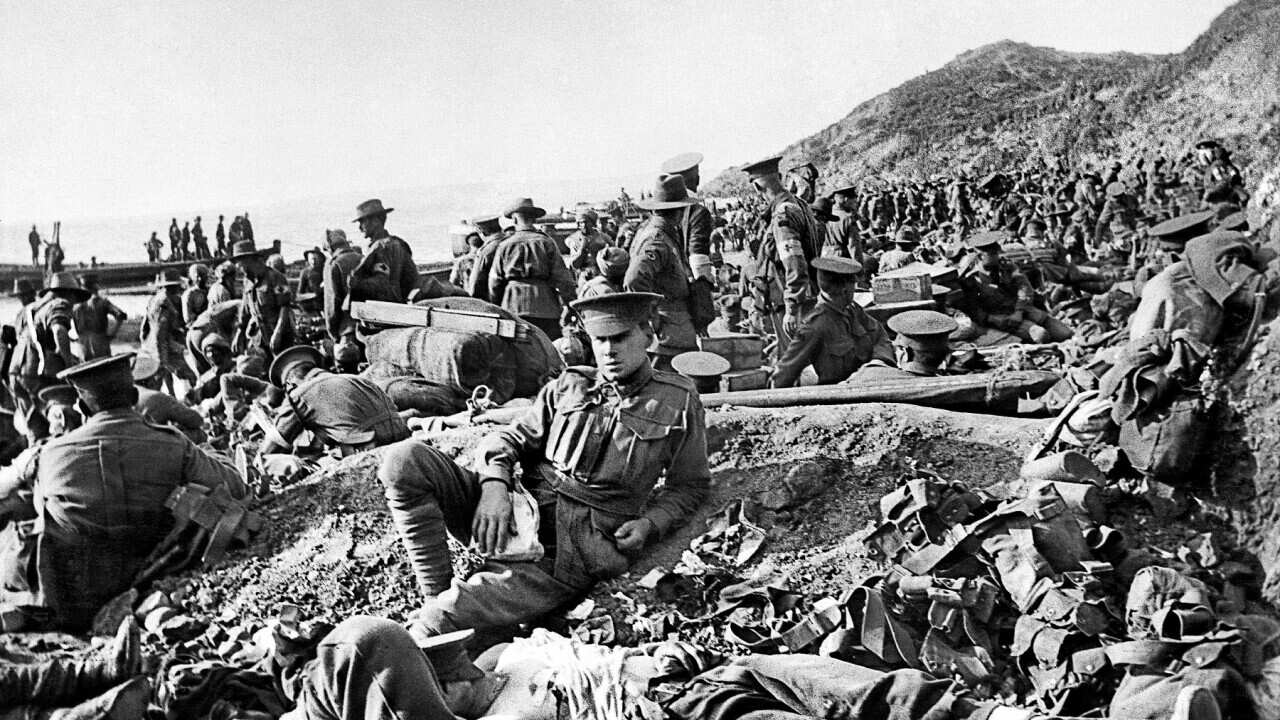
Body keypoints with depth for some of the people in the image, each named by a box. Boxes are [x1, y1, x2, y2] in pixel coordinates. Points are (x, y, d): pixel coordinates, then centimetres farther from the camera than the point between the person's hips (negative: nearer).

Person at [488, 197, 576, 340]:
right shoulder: (547, 243, 2)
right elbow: (561, 277, -1)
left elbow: (495, 282, 11)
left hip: (512, 308, 2)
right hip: (545, 308, -1)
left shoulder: (505, 246, 7)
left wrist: (495, 307, 22)